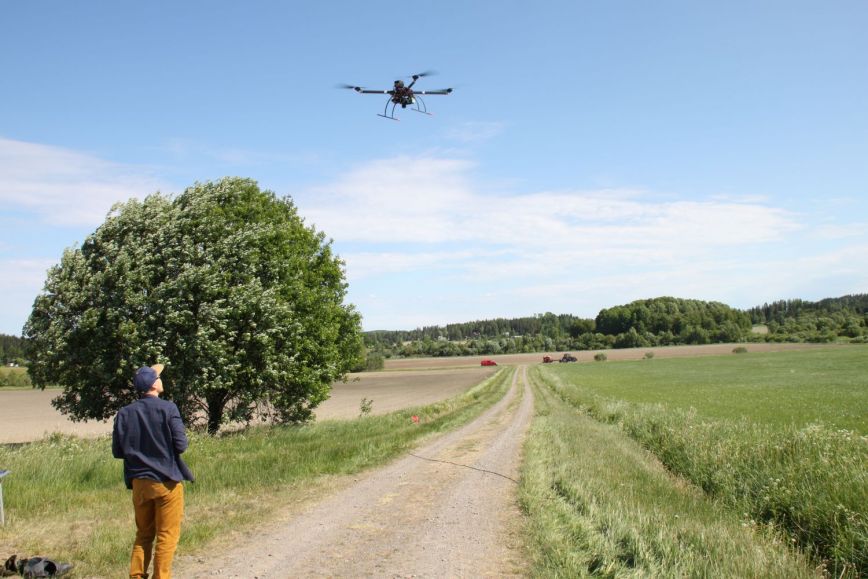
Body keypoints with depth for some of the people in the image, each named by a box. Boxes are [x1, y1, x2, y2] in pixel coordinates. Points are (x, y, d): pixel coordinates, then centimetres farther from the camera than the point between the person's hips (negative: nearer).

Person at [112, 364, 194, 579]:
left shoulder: (124, 413, -1)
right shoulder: (168, 408, -13)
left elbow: (117, 451, 1)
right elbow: (180, 444, -15)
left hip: (139, 482, 4)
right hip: (167, 481, -4)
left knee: (143, 534, 18)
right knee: (167, 536, 6)